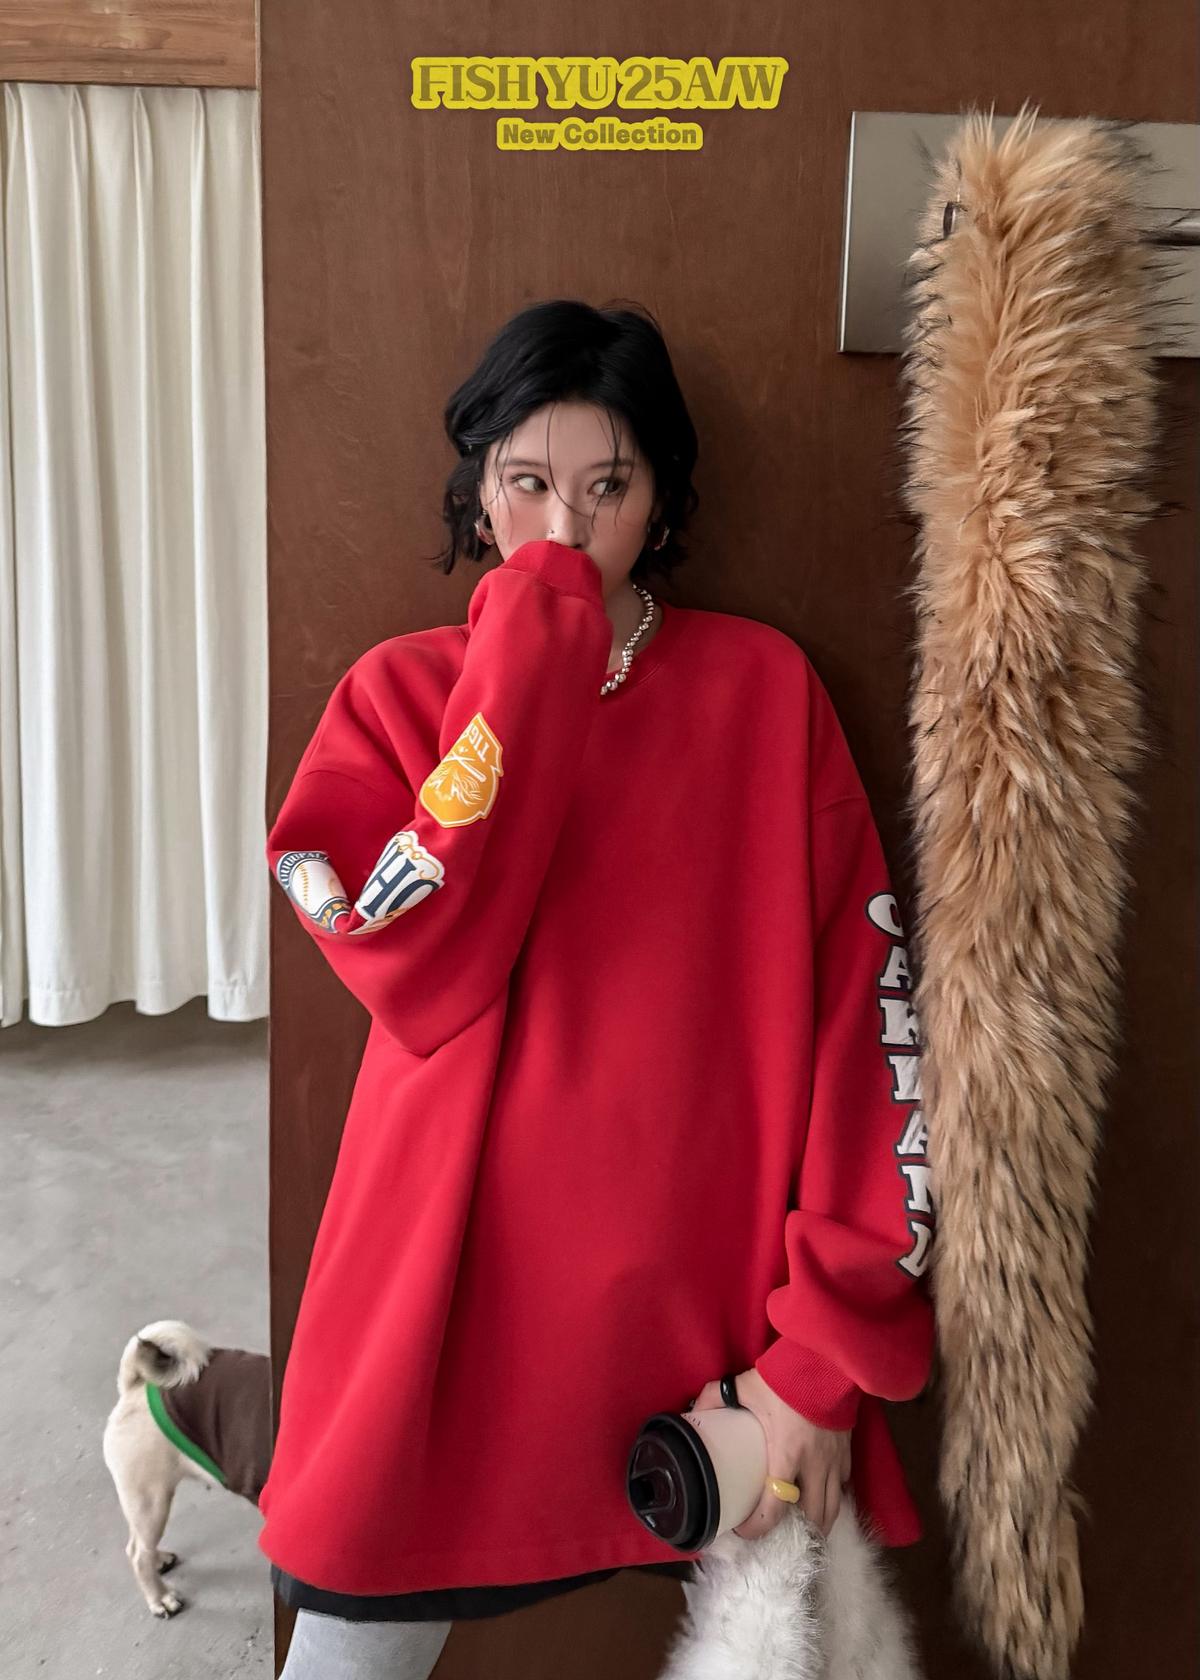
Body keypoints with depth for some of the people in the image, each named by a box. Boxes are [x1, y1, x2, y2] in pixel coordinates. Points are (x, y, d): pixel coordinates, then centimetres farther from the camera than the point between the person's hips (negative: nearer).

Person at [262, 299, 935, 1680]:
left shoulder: (763, 686, 0)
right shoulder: (401, 690, 1)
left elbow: (864, 1009, -4)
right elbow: (418, 973, -16)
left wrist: (832, 1348, -8)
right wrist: (530, 654, -16)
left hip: (712, 1301, 1)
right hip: (452, 1301, 0)